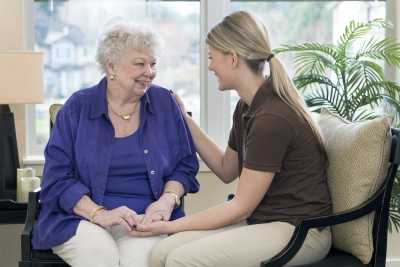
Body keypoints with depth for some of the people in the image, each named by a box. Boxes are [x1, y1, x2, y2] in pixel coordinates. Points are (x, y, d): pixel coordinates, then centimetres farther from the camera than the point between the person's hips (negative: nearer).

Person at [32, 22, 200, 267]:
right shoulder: (78, 107, 2)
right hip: (82, 218, 0)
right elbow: (57, 178, -3)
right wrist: (99, 214, -17)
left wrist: (167, 200, -9)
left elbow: (185, 165, 11)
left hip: (146, 219, 1)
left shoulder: (164, 103, 7)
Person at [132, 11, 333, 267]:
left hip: (298, 230, -8)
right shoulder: (247, 107, 6)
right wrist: (185, 121, 17)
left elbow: (241, 206, -16)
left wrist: (171, 226, -11)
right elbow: (227, 170, 22)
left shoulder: (272, 118, -21)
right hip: (261, 221, 8)